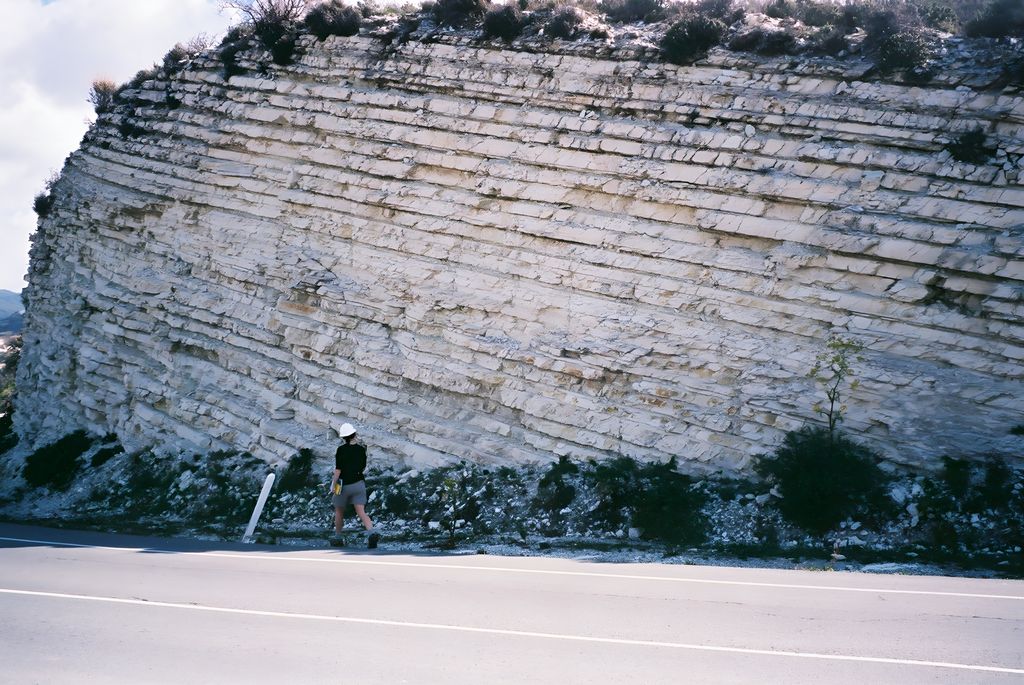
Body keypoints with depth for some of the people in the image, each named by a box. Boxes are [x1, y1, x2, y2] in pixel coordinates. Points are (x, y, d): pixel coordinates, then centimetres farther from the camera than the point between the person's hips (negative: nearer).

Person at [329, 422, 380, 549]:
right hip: (359, 484, 3)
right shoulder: (361, 449, 2)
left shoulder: (341, 449, -11)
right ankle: (372, 533, -27)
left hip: (344, 485, -3)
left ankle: (337, 538, 28)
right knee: (361, 513, -4)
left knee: (339, 512, 17)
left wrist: (333, 485, -7)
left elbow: (338, 469, -14)